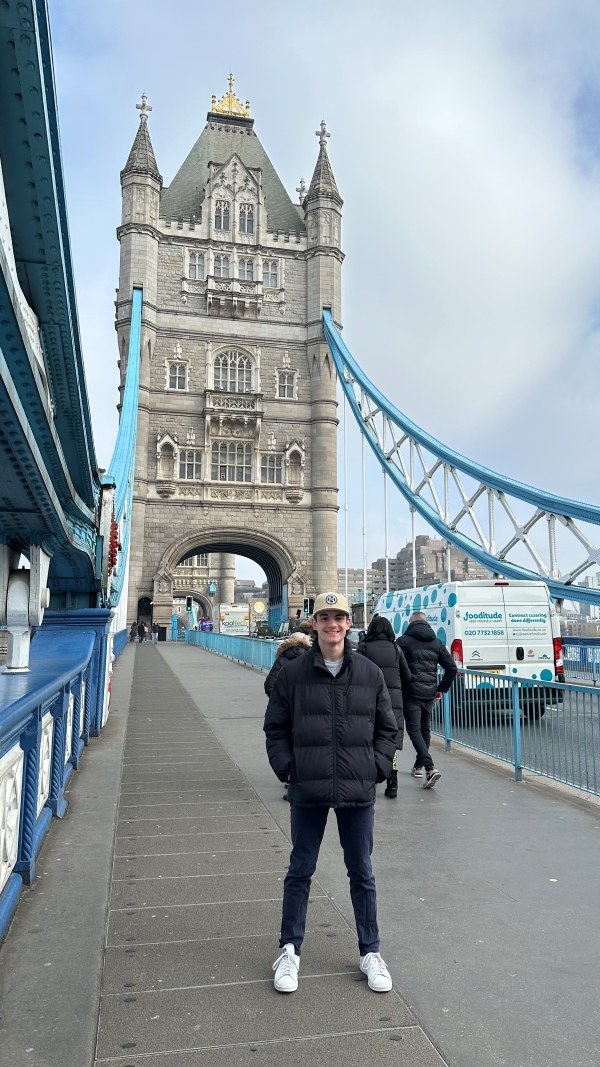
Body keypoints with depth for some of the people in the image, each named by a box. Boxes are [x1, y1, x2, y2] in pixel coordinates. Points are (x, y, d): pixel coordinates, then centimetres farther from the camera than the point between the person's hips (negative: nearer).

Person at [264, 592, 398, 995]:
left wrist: (377, 768, -2)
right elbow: (276, 728, 4)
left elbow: (387, 728, 8)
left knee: (362, 873, 15)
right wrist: (288, 768, -6)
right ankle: (290, 950, 31)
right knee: (300, 871, 14)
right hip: (308, 793, -1)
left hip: (358, 792, 1)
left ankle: (370, 952, 32)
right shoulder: (293, 673, -3)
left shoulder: (370, 673, 0)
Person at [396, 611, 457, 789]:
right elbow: (452, 668, 9)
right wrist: (441, 689, 14)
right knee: (425, 729, 19)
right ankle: (419, 766, 28)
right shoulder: (437, 643, 11)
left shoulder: (403, 641, -5)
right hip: (429, 694, 5)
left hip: (411, 693, -5)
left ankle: (430, 768, -18)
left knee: (414, 730, -4)